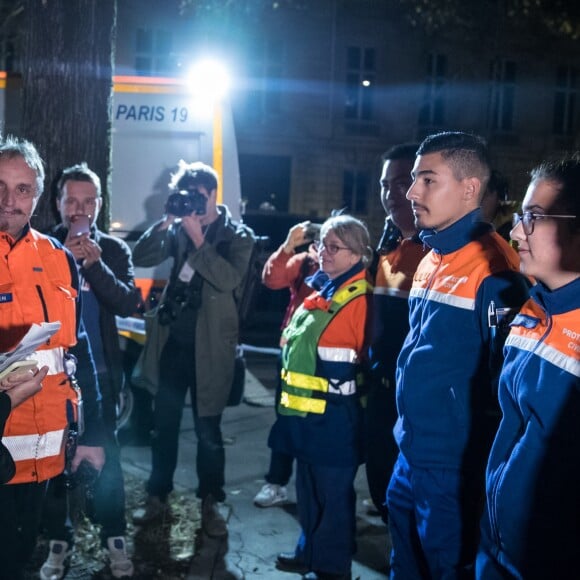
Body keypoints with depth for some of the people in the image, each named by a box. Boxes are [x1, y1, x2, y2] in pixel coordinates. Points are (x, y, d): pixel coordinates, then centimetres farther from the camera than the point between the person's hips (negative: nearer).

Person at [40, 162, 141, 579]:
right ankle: (59, 541, 20)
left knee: (107, 457, 5)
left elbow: (130, 304, -9)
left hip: (100, 372, 0)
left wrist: (95, 265, -21)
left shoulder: (114, 249, 3)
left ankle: (115, 538, 17)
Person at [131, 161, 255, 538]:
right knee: (164, 425, 12)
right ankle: (158, 497, 25)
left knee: (208, 430, 4)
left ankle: (210, 504, 19)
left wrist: (198, 238, -18)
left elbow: (229, 278, -18)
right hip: (175, 340, 4)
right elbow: (141, 258, 0)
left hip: (210, 345, -4)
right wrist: (166, 222, -10)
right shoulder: (179, 230, 7)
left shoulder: (238, 235, -3)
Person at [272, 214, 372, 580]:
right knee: (308, 488, 19)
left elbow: (372, 358, -16)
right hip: (305, 411, 9)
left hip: (335, 416, -9)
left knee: (332, 493, 3)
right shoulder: (319, 290, 12)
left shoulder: (361, 299, -15)